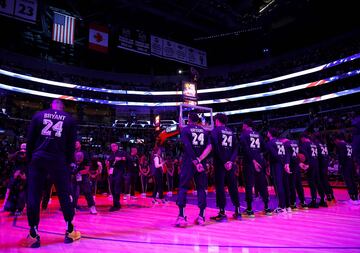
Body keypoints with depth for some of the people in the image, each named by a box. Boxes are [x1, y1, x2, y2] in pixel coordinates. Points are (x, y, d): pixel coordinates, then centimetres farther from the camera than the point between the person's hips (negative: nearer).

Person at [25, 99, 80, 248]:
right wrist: (68, 162, 11)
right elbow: (71, 144, 6)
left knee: (33, 196, 7)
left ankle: (33, 235, 7)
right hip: (59, 161, -1)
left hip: (38, 159, 1)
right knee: (64, 195, 6)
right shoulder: (69, 119, 9)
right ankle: (70, 231, 13)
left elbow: (30, 139, 6)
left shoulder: (38, 115, 10)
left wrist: (30, 159, 13)